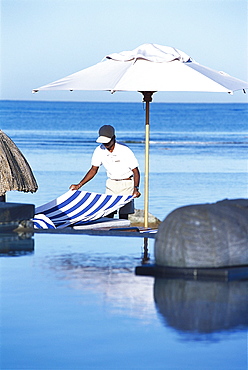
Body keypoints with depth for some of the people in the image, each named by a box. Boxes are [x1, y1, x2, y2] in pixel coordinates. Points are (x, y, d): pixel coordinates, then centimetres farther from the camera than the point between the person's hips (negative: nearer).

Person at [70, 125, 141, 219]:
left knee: (123, 216, -8)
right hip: (111, 183, 4)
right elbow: (94, 169, 4)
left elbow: (135, 171, -16)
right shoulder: (99, 151, -7)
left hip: (126, 184, -4)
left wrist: (136, 188, -30)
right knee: (108, 214, -3)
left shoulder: (124, 150, -20)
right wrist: (79, 185, -4)